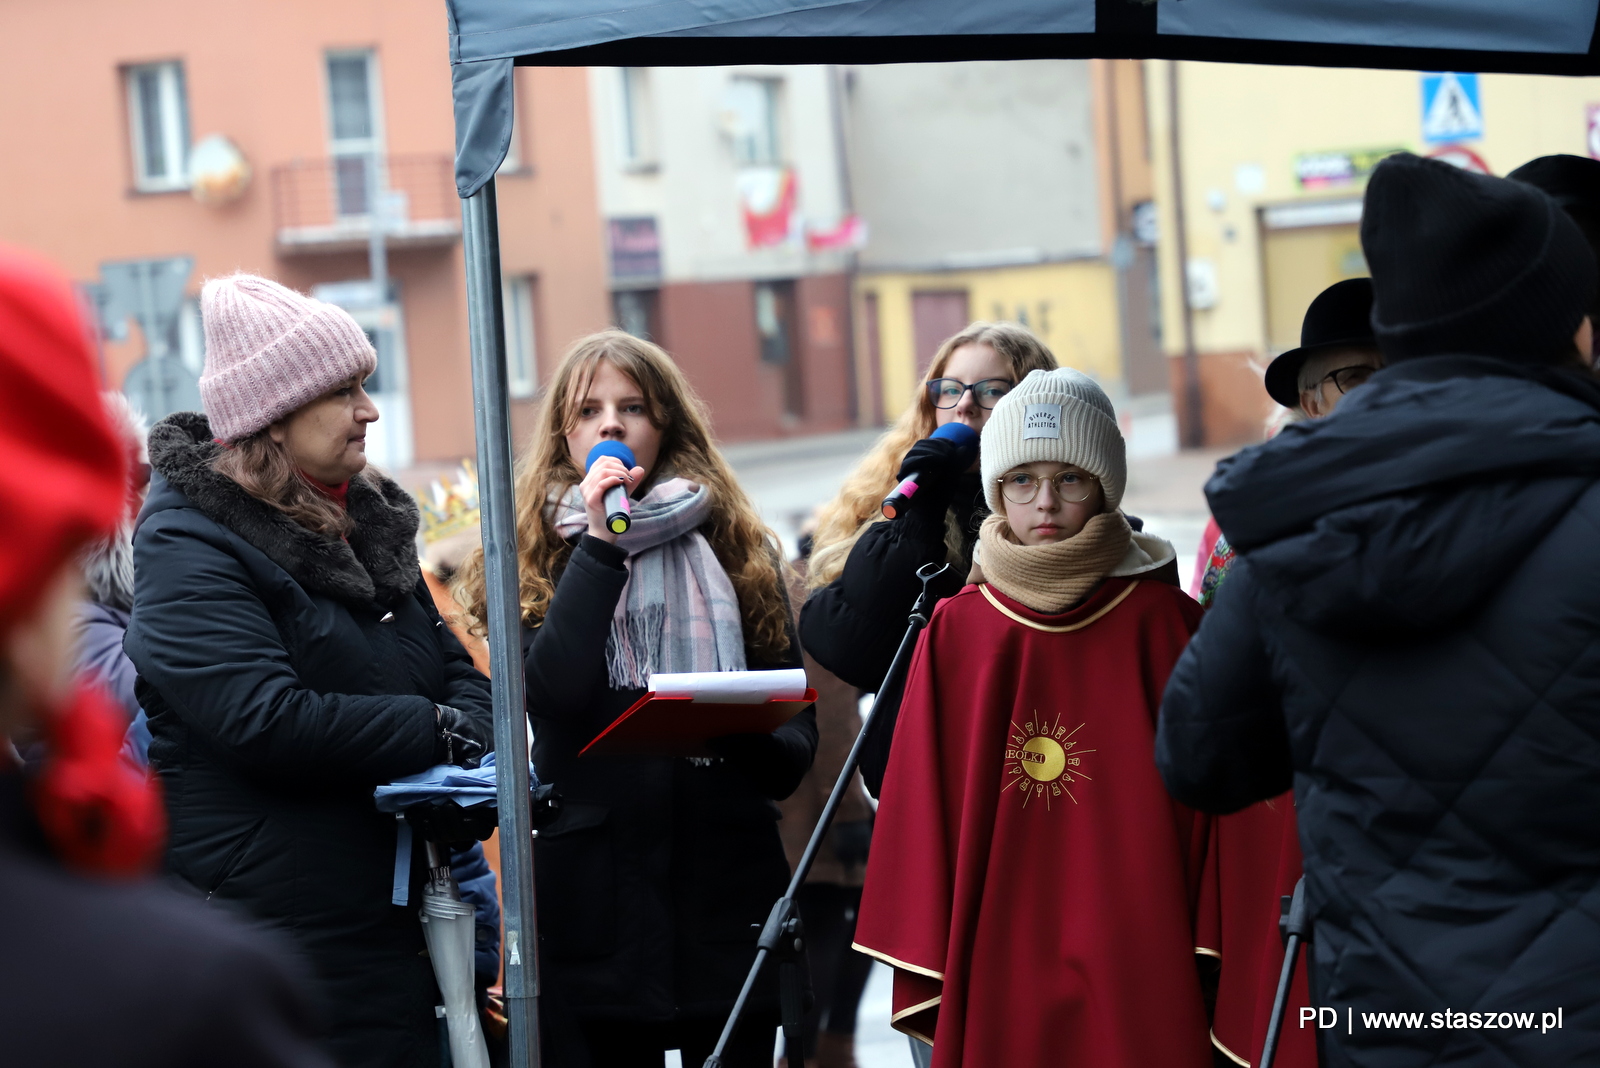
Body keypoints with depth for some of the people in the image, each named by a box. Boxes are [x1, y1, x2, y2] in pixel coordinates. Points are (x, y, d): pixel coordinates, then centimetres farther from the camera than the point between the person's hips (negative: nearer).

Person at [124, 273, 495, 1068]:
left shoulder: (365, 518, 14)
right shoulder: (187, 546, -13)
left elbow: (454, 665, 17)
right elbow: (265, 720, -24)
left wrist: (473, 733, -7)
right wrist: (438, 734, -18)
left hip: (403, 908, 8)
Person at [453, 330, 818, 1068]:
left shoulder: (736, 549, 10)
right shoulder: (534, 558, 6)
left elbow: (797, 726, 8)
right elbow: (552, 691, -14)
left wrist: (744, 737, -15)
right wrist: (601, 544, -13)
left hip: (729, 893, 2)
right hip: (597, 899, -1)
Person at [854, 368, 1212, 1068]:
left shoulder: (1164, 622, 2)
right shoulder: (954, 634, 6)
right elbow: (923, 807, 6)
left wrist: (1213, 955, -4)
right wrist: (922, 970, 2)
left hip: (1138, 969, -1)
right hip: (996, 976, 1)